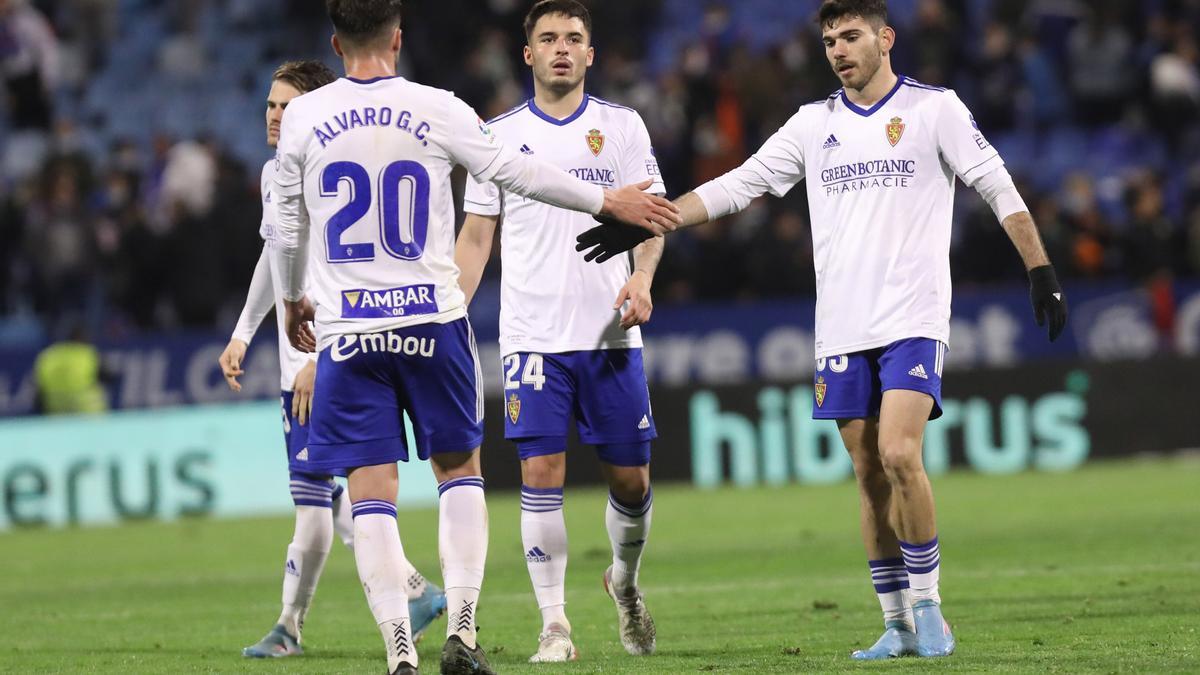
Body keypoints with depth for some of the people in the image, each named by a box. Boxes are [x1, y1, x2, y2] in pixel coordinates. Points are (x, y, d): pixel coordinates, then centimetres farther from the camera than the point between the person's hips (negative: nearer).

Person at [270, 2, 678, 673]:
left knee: (371, 487, 1)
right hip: (432, 317, 0)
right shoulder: (435, 110, -4)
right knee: (460, 467, 15)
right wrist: (609, 201, 14)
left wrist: (294, 300, 26)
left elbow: (288, 227, 9)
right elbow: (519, 172, 2)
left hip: (347, 325, 0)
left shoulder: (304, 117, 0)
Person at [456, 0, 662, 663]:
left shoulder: (623, 126, 6)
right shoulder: (499, 136, 7)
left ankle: (625, 582, 31)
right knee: (541, 472, -10)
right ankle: (554, 622, -3)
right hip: (531, 336, 0)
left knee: (630, 479, 3)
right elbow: (475, 236, 10)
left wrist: (641, 277, -16)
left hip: (611, 334, 1)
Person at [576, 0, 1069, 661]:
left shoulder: (935, 109, 0)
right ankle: (899, 625, 10)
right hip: (842, 328, 4)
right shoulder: (814, 123, 12)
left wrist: (1041, 271, -5)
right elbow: (738, 185, 12)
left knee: (899, 455, -19)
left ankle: (927, 606, -7)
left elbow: (999, 189, 1)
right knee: (870, 477, 3)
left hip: (913, 320, -4)